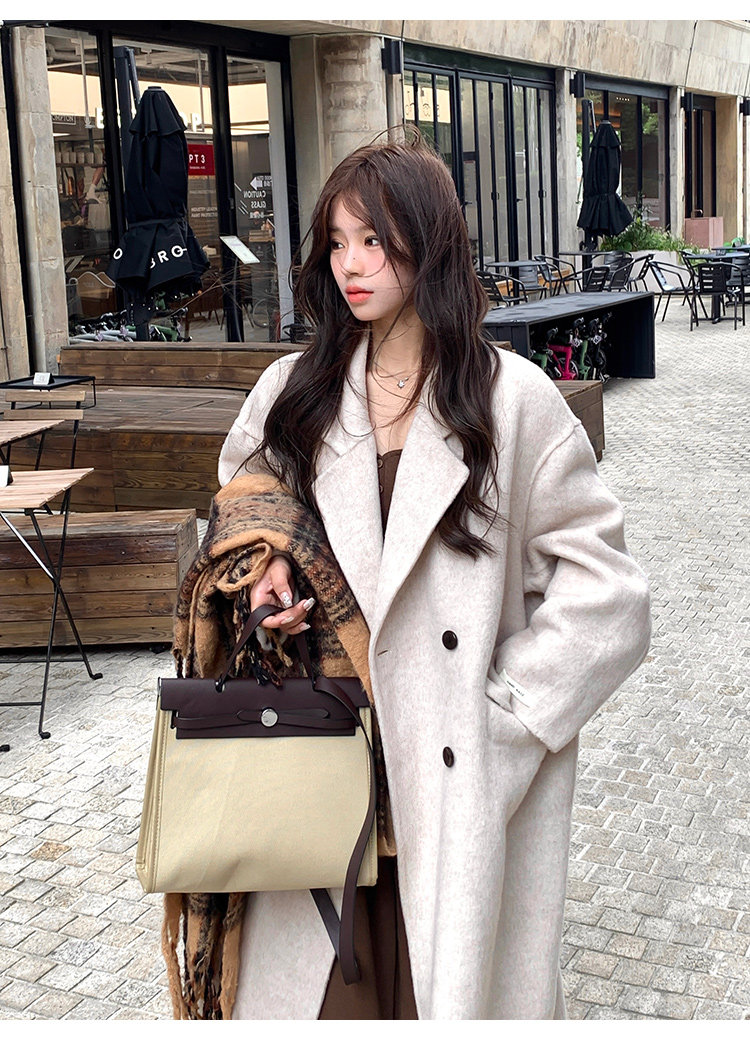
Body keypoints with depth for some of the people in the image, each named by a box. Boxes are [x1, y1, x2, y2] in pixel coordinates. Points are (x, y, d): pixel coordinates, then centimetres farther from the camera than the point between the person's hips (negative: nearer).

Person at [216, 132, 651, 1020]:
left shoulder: (513, 398, -6)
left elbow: (601, 585, -4)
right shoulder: (293, 391, 5)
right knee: (325, 986, 10)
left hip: (462, 773, -2)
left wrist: (507, 713, -8)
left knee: (455, 976, 7)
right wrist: (265, 567, -2)